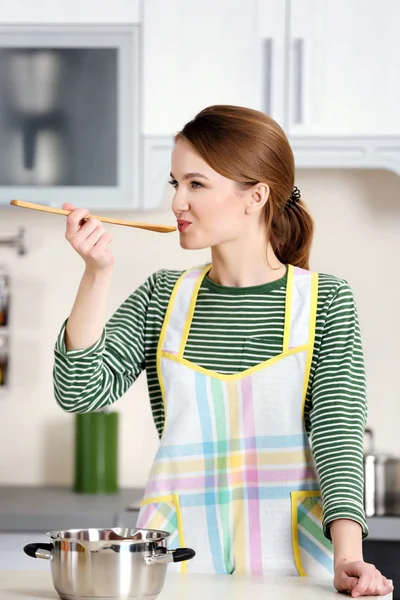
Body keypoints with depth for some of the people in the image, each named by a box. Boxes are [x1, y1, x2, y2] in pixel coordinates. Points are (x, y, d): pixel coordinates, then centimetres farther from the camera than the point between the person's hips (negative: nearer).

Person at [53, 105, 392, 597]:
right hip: (177, 554, 2)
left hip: (288, 555, -2)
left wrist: (346, 558, -18)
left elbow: (338, 437, -4)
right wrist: (97, 274, -8)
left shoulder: (325, 302, 3)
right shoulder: (163, 298, 11)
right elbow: (79, 392, 1)